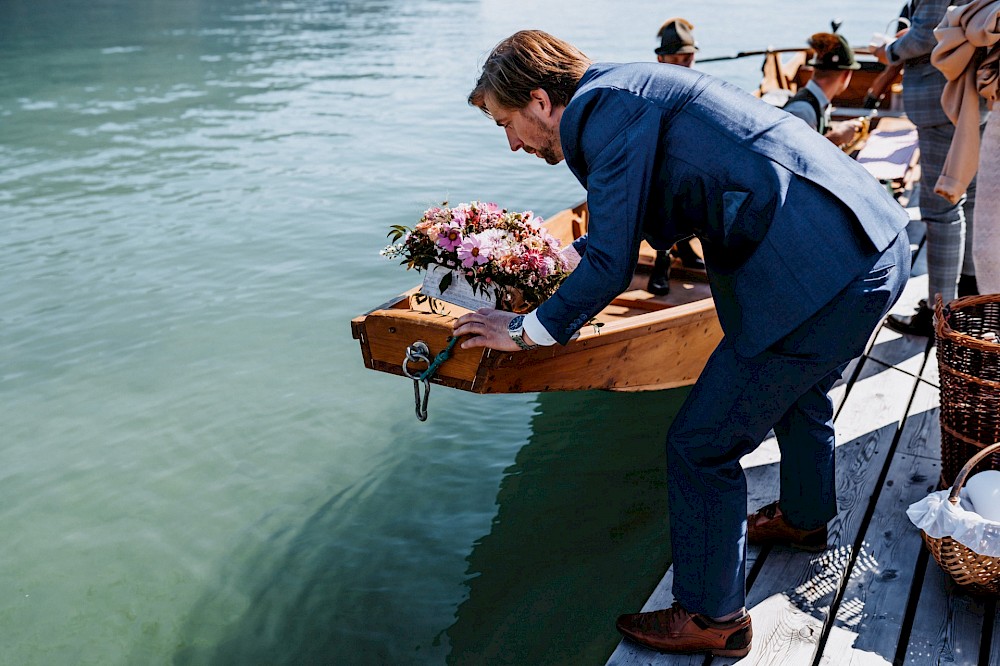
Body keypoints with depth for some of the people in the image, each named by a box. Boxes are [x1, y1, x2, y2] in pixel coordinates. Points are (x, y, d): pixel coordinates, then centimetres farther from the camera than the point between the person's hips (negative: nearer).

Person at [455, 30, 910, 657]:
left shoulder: (605, 104, -13)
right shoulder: (637, 88, 17)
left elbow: (611, 264, -15)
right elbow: (646, 219, 31)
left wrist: (527, 331, -1)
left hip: (821, 271, -11)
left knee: (701, 446, 0)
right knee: (799, 390, 33)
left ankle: (713, 617, 19)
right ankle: (805, 517, 60)